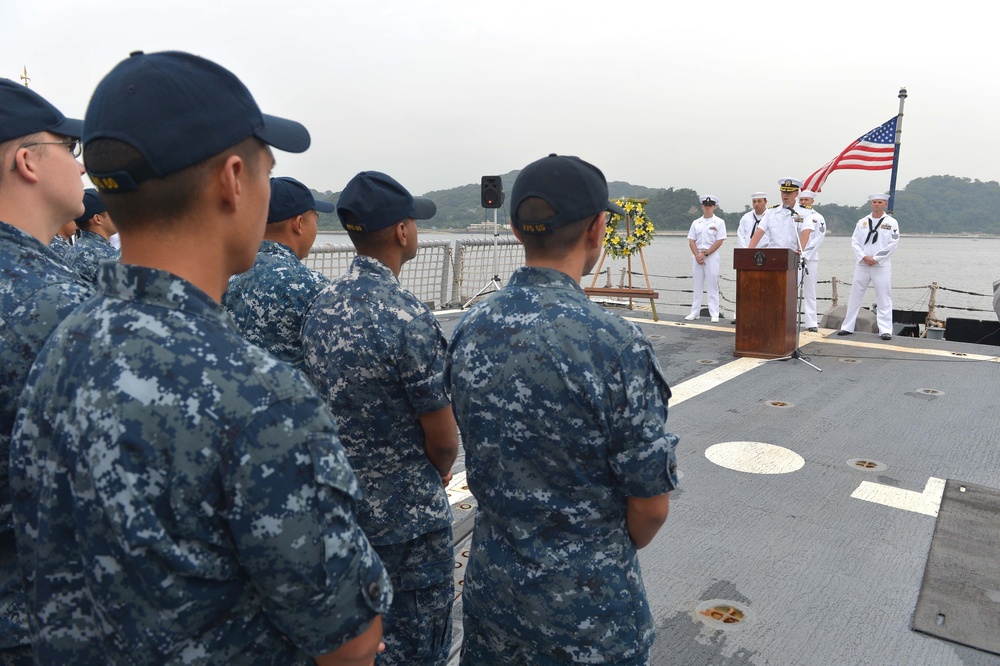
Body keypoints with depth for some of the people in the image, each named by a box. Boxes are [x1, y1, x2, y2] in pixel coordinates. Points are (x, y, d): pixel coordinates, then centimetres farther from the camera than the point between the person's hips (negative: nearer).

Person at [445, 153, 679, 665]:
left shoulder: (469, 329, -8)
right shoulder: (616, 345, -26)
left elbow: (481, 460, 4)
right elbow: (651, 507, -16)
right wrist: (617, 549, 5)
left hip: (491, 588, 5)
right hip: (588, 608, -4)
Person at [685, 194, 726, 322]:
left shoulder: (719, 222, 2)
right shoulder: (696, 223, 11)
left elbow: (719, 242, -6)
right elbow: (691, 241, 7)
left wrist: (705, 254, -13)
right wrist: (697, 255, -8)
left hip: (712, 256, -3)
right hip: (697, 256, 3)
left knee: (712, 286, -3)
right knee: (697, 286, 8)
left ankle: (714, 314, 0)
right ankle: (695, 312, 12)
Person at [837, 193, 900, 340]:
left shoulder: (891, 222, 2)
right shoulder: (862, 222, 11)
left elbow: (893, 244, -5)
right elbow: (855, 242, 5)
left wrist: (875, 258, -11)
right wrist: (864, 257, -10)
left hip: (881, 266, -3)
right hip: (862, 265, 3)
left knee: (884, 298, -2)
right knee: (855, 296, 5)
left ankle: (885, 330, 1)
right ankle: (848, 327, 13)